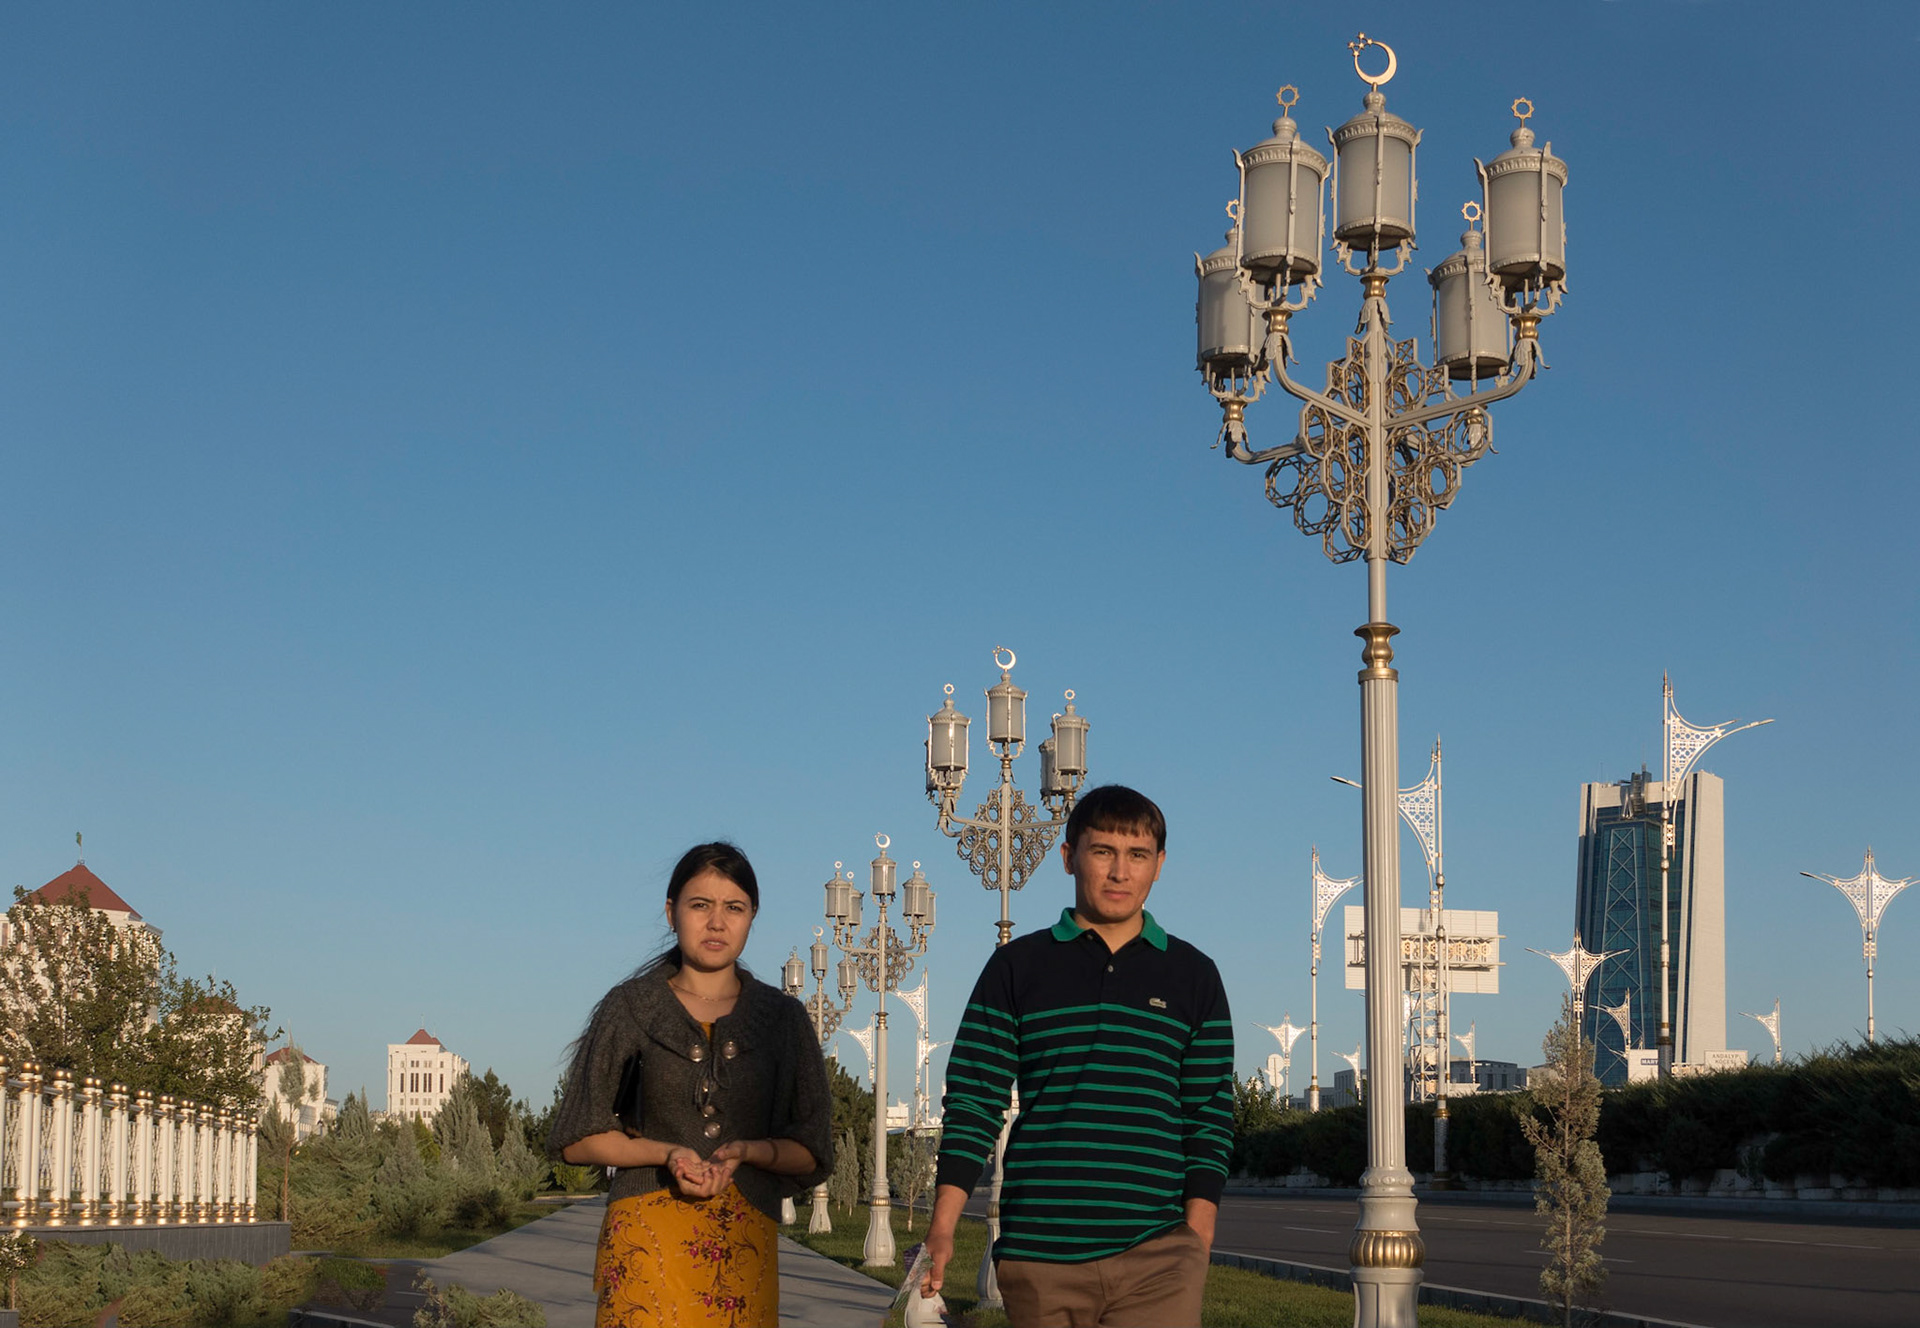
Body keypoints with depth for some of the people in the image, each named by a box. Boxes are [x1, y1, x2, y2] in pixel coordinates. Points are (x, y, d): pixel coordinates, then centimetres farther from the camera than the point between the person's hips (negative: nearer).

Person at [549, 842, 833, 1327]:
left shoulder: (782, 1018, 10)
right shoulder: (630, 1008, 6)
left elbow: (812, 1154, 11)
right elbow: (575, 1140, 6)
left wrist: (747, 1151, -9)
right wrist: (667, 1153, -9)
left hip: (745, 1245, 2)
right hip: (648, 1236, -2)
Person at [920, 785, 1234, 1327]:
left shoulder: (1193, 977, 10)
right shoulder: (1018, 967, 8)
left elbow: (1210, 1118, 10)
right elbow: (973, 1100, 6)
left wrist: (1197, 1244, 1)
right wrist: (940, 1231, -3)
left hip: (1155, 1260, 0)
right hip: (1037, 1258, 0)